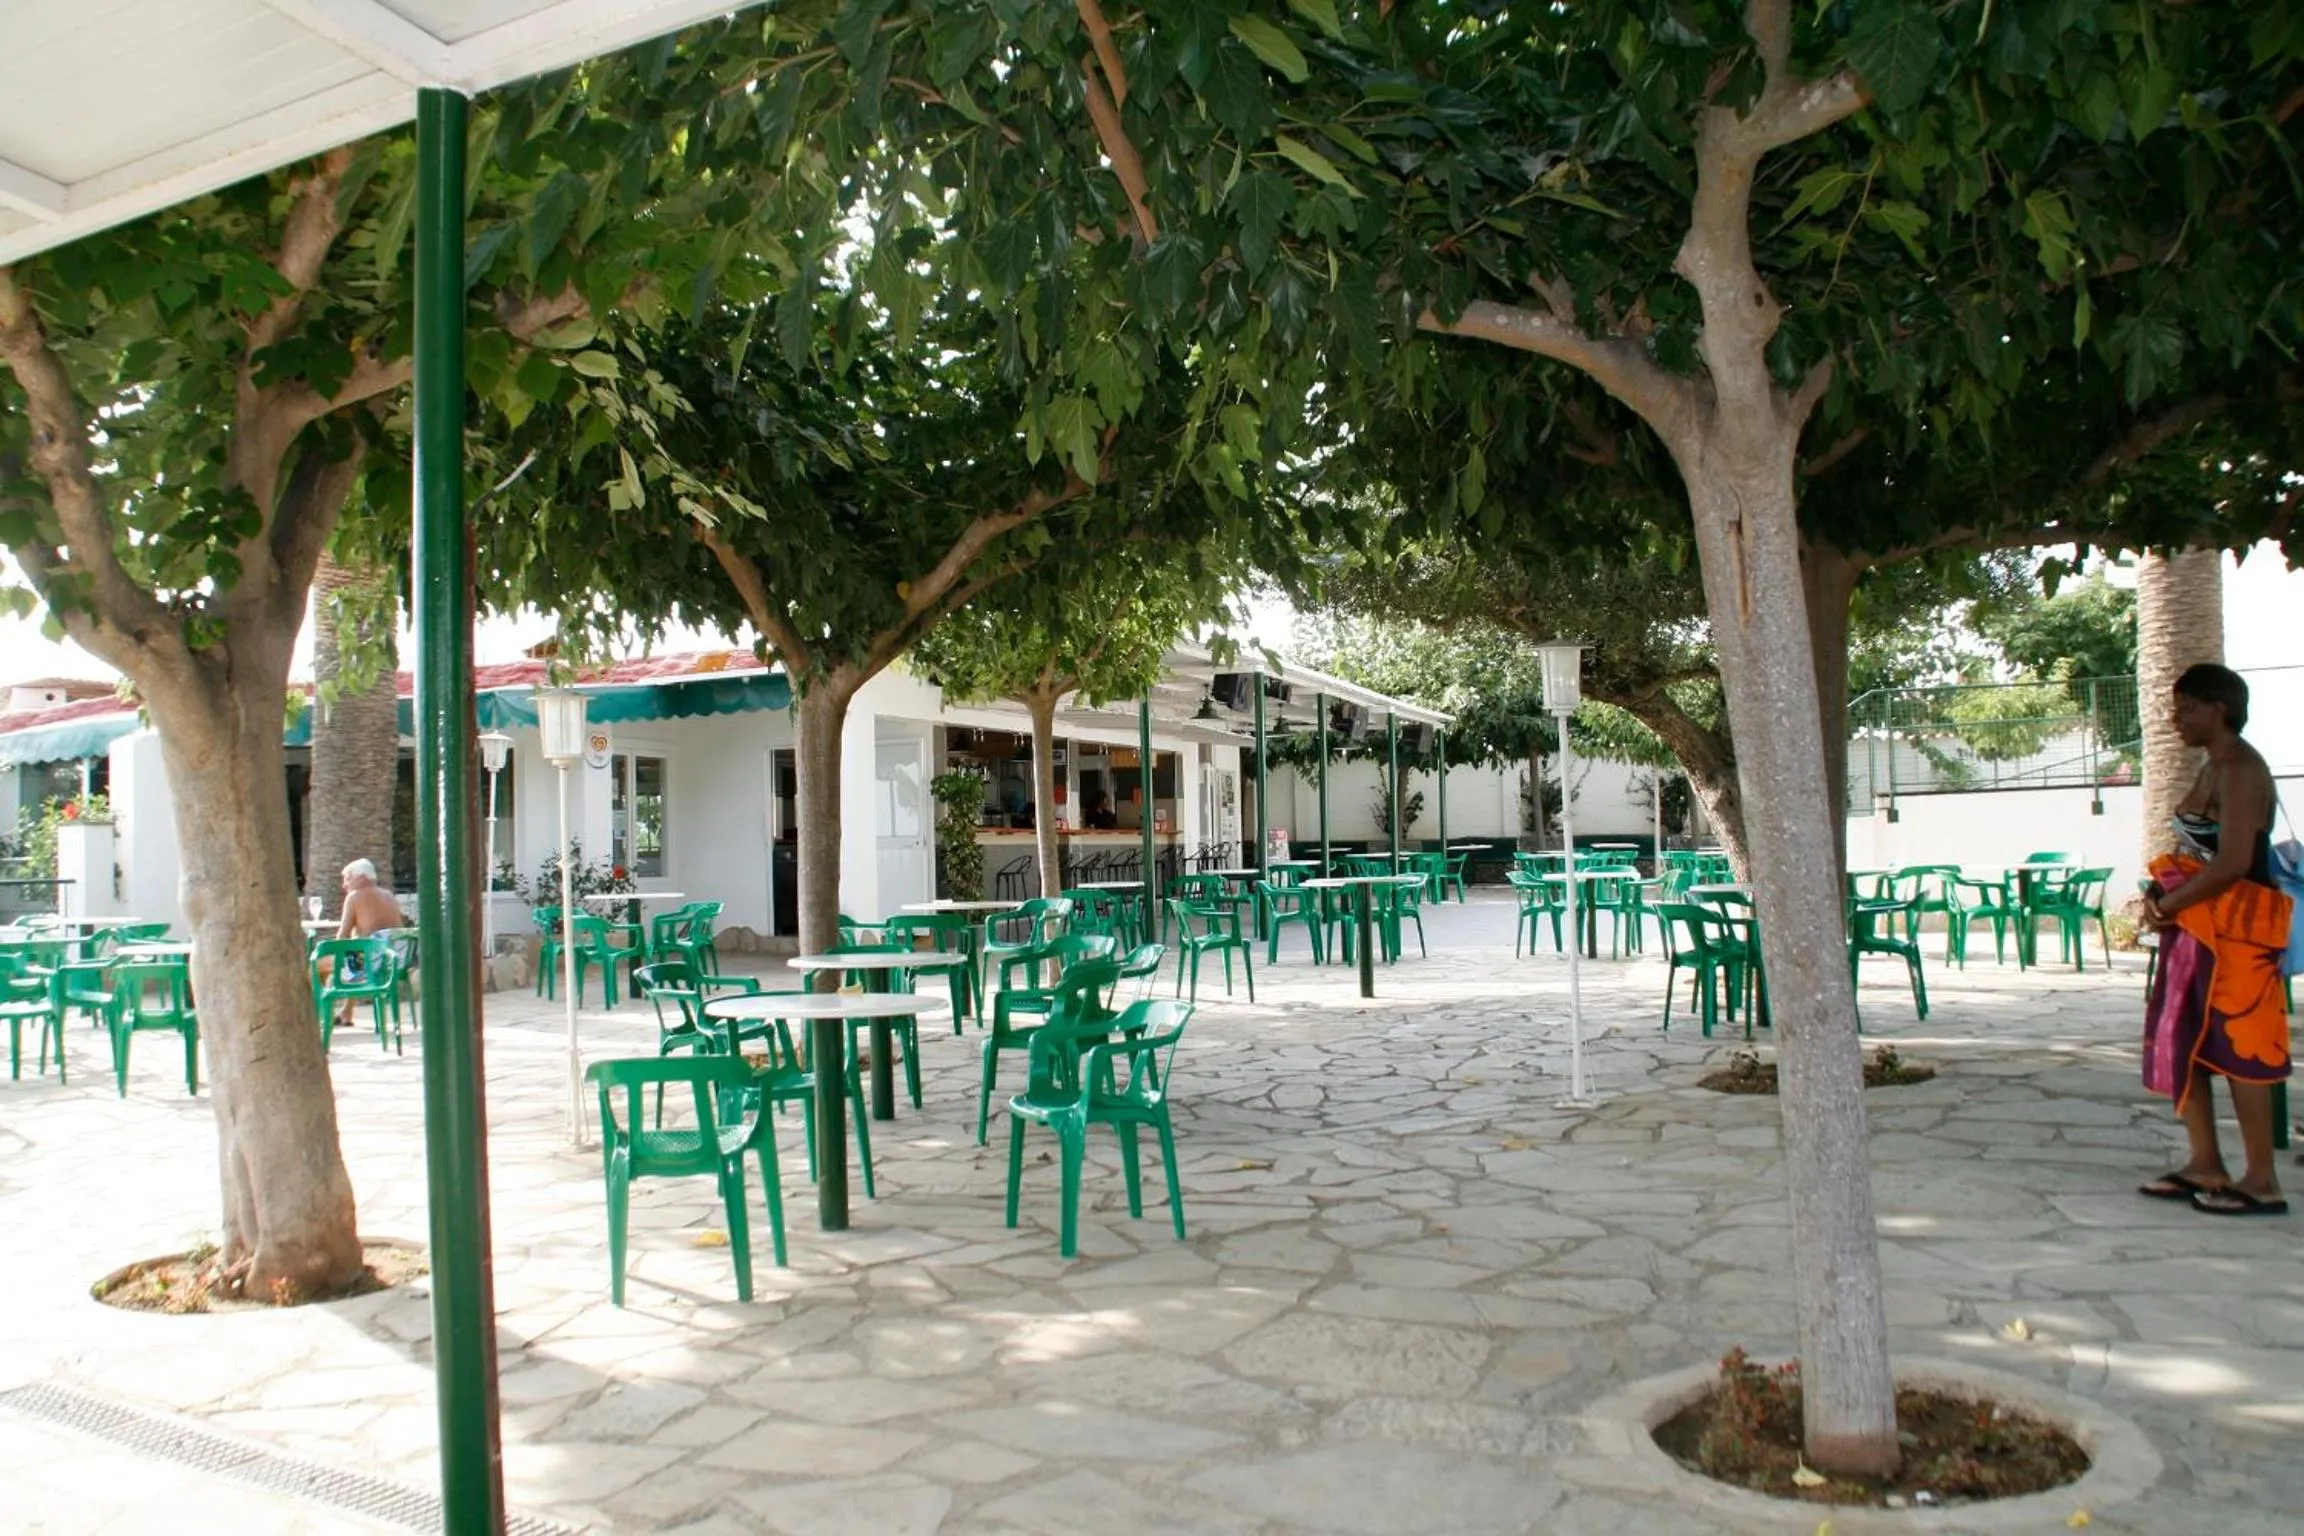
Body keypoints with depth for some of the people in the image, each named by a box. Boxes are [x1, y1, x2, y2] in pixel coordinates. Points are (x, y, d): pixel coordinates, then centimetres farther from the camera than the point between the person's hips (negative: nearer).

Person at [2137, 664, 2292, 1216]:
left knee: (2238, 1046, -4)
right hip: (2195, 926, 10)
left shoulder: (2240, 770, -15)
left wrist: (2168, 905, -15)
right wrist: (2159, 894, 0)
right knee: (2179, 1042, 11)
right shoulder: (2212, 770, 17)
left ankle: (2262, 1182, 4)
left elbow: (2232, 863, -24)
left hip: (2235, 927, -10)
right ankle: (2205, 1166, 18)